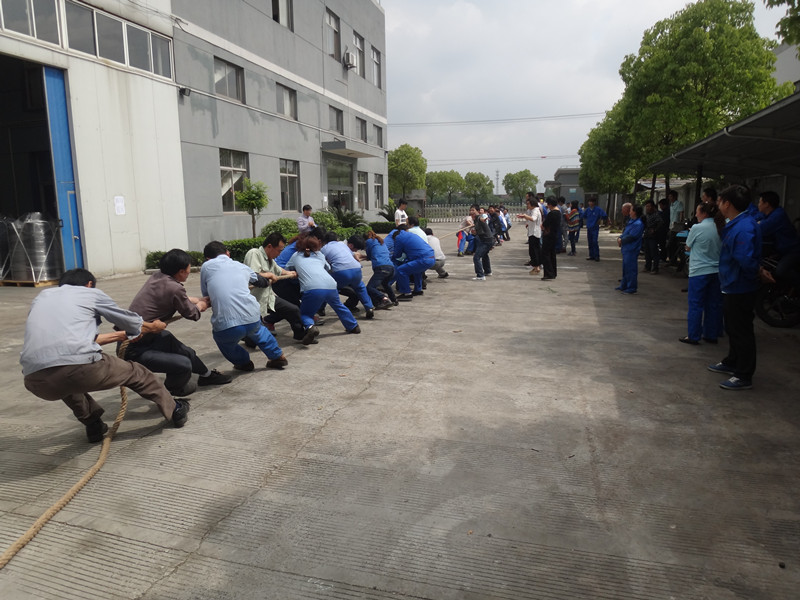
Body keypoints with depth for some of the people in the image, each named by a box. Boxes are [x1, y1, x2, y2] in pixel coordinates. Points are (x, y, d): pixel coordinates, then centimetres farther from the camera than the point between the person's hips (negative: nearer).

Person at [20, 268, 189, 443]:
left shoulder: (42, 297, 29)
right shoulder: (91, 293, 17)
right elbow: (130, 322, 29)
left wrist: (119, 335, 48)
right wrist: (154, 327, 50)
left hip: (37, 383, 5)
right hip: (80, 368, -4)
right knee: (134, 372, 23)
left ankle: (93, 426, 41)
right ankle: (174, 410, 38)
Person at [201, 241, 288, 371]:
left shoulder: (206, 266, 11)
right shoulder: (241, 266, 19)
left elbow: (205, 294, 20)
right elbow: (263, 281, 36)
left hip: (225, 325, -3)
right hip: (253, 319, 3)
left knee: (222, 338, 32)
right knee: (257, 329, 38)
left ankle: (243, 363, 40)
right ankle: (277, 356, 45)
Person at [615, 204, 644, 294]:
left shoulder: (638, 224, -19)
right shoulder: (631, 221, 12)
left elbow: (631, 237, -22)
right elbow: (625, 232, 17)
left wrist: (621, 240, -11)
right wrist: (620, 238, -1)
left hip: (631, 250, -10)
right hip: (626, 248, 10)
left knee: (630, 268, -4)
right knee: (625, 267, 18)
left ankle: (632, 288, 3)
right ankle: (624, 285, 30)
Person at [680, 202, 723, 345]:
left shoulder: (697, 228, -12)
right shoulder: (720, 228, 4)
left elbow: (688, 248, 0)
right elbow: (722, 249, 14)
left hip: (699, 271, -6)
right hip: (716, 270, 6)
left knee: (695, 304, 1)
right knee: (713, 304, 12)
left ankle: (693, 336, 5)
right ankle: (711, 334, 20)